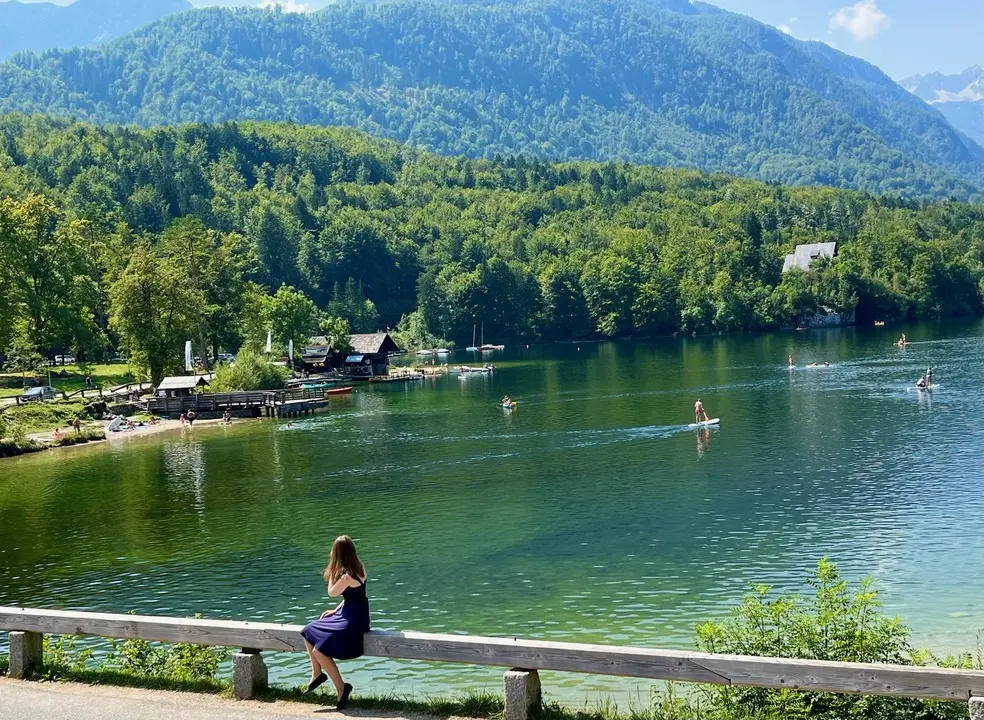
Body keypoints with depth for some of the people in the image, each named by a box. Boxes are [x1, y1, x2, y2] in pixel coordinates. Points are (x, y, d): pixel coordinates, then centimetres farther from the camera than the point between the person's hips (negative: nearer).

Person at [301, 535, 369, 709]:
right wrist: (336, 610, 11)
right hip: (347, 615, 10)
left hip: (353, 621, -10)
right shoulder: (357, 568, 5)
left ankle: (341, 688, -4)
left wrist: (332, 572, -5)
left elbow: (332, 593, -7)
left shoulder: (347, 576, -23)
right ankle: (317, 673, 16)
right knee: (308, 632, 11)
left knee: (319, 650, -15)